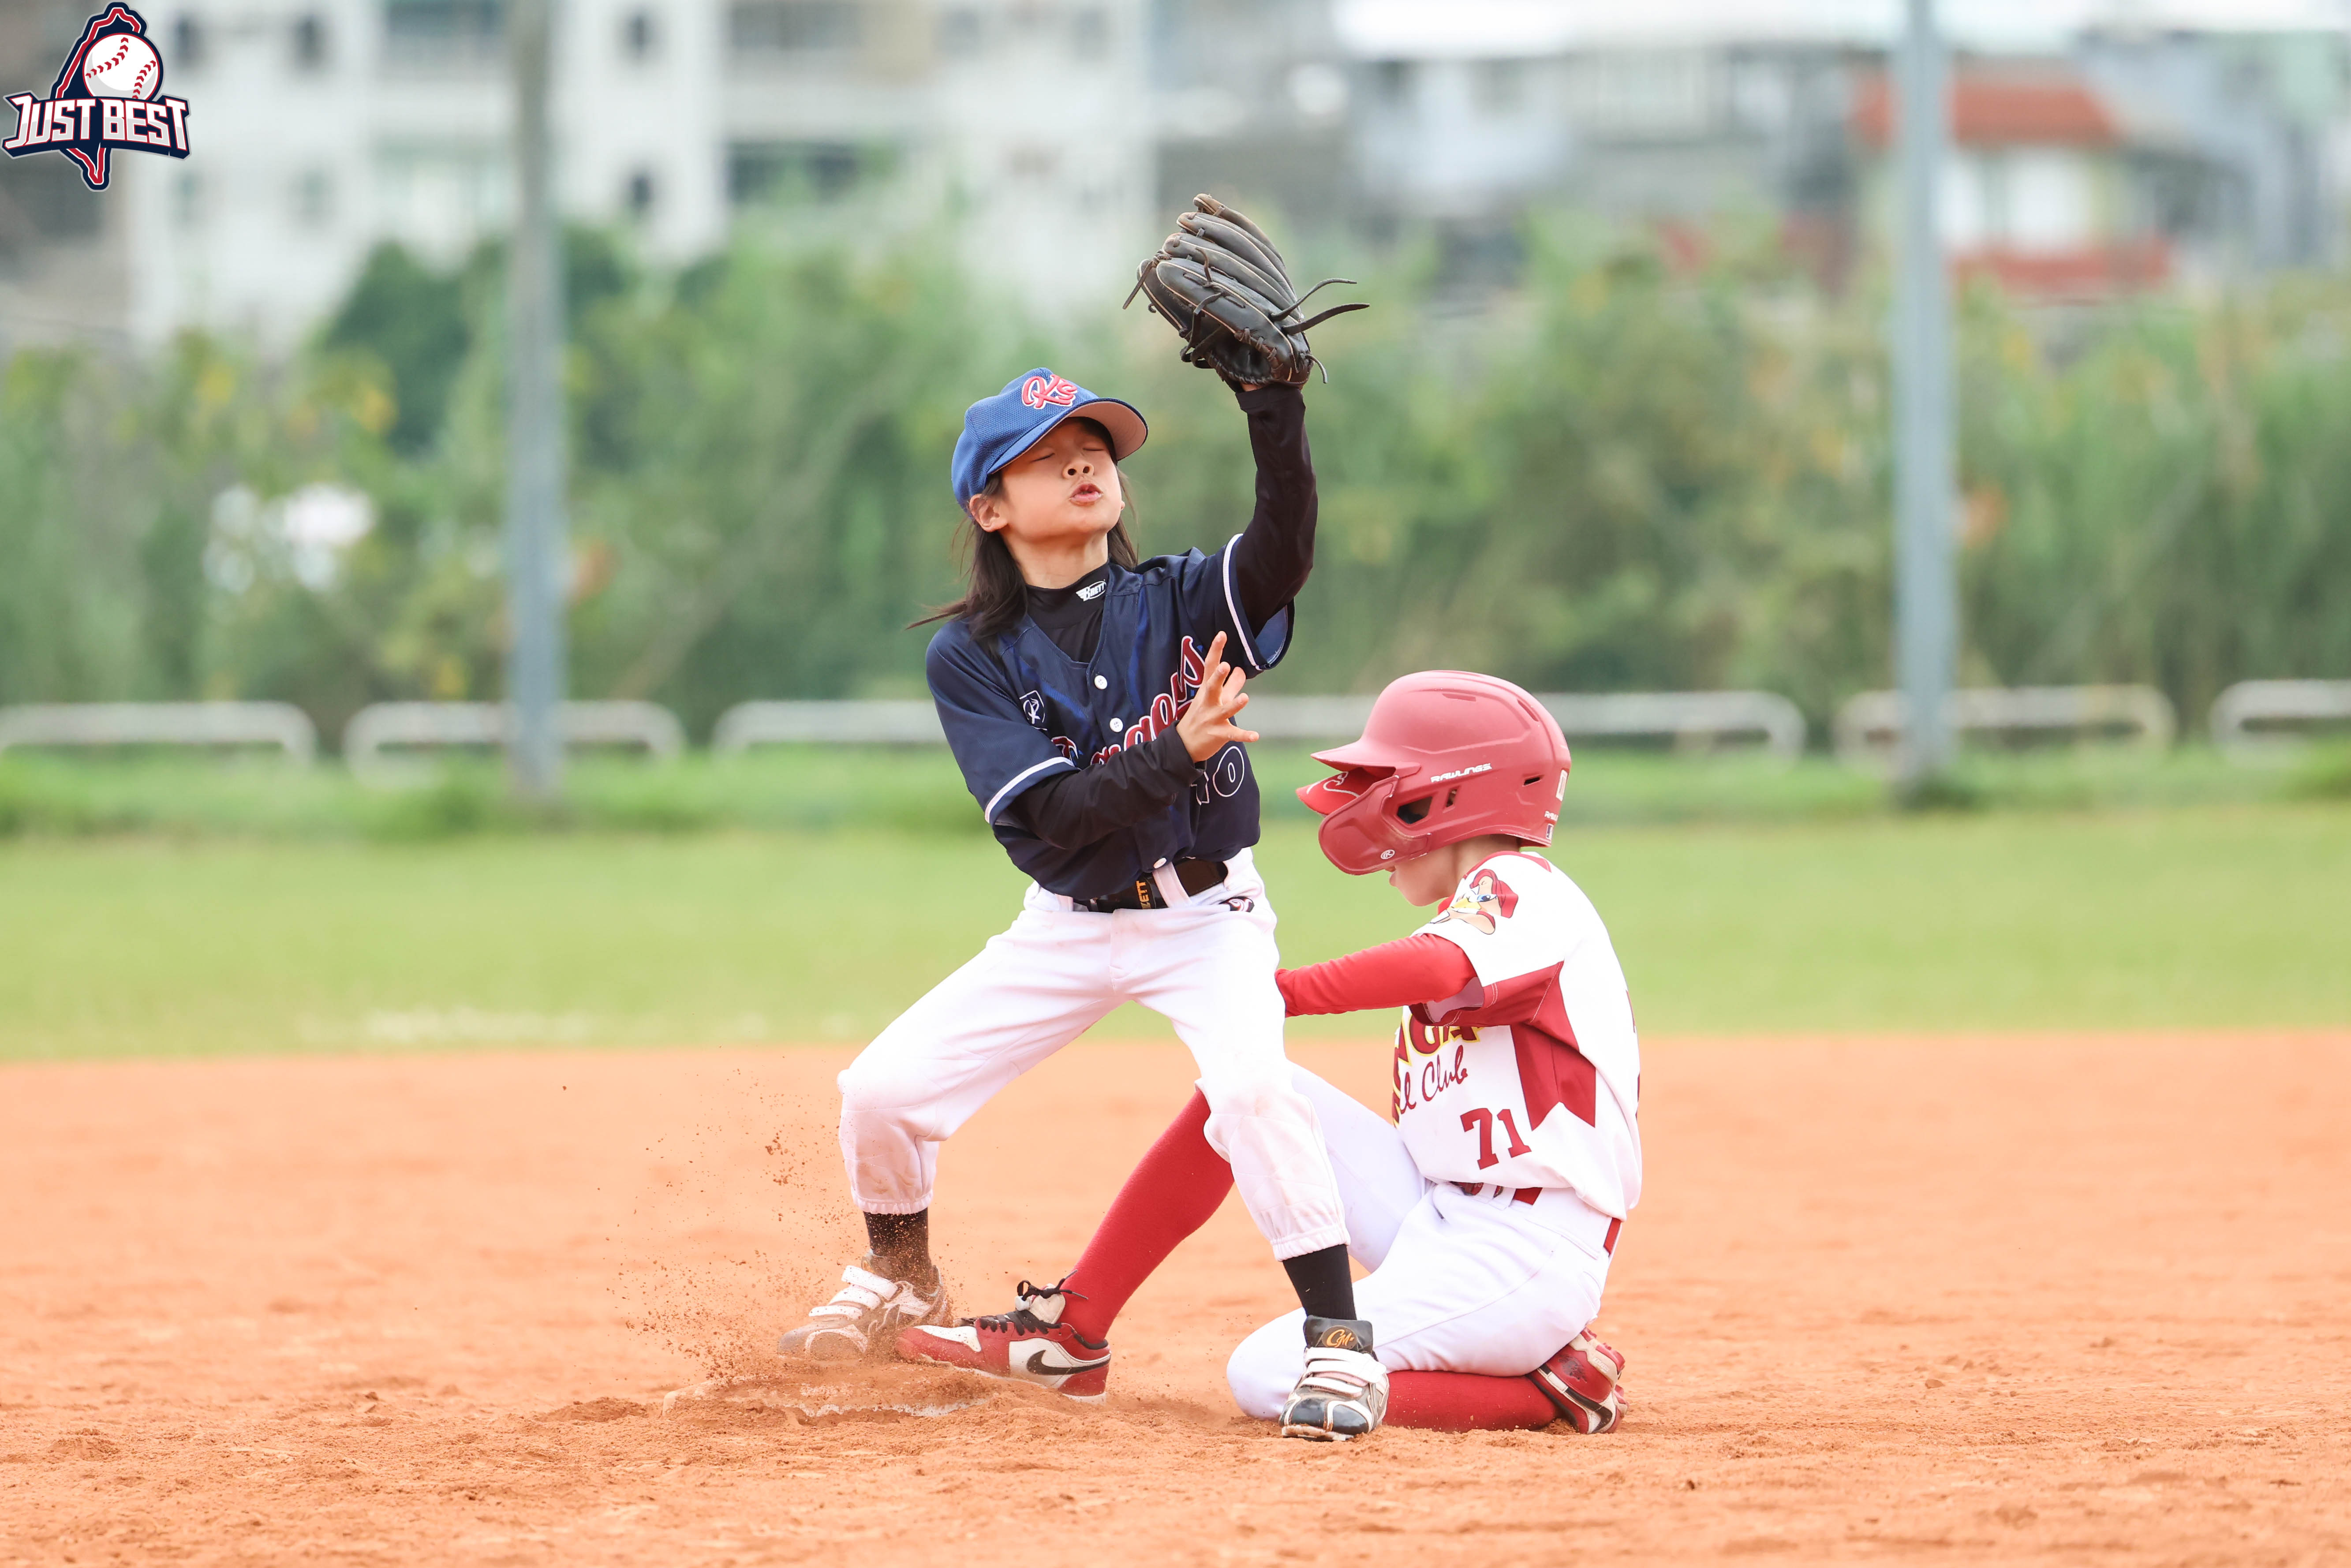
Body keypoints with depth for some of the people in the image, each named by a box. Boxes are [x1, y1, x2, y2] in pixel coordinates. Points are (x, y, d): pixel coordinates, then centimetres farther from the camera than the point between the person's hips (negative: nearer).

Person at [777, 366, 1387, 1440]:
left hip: (1206, 917, -2)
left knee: (1250, 1082, -30)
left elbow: (1285, 547, -31)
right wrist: (1178, 750, -34)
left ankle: (1336, 1331, -22)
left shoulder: (1180, 604, -9)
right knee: (885, 1091, -4)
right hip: (1068, 926, 2)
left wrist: (1270, 398, -43)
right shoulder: (970, 658, -8)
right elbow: (1053, 814, -20)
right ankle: (902, 1284, 26)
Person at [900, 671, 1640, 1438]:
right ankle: (1069, 1333, 7)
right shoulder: (1476, 909, 22)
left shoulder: (1520, 887, -9)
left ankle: (1554, 1387, -9)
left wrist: (1272, 992, -27)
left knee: (1269, 1379, -21)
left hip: (1526, 1254, -10)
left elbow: (1437, 971, -32)